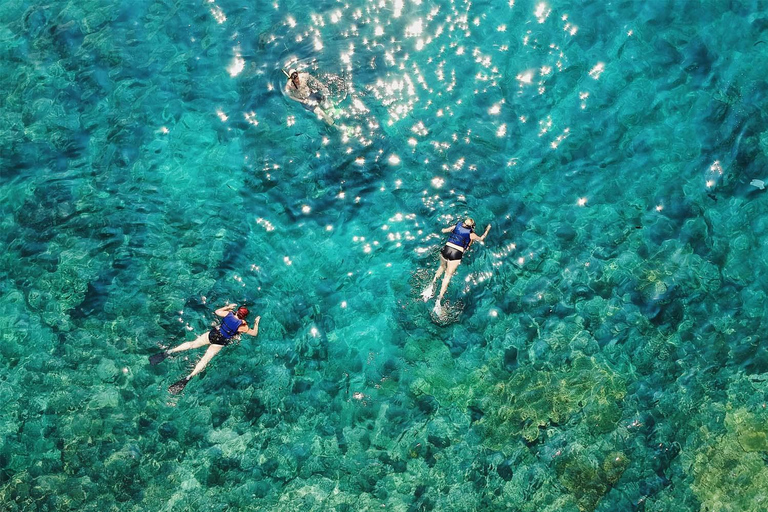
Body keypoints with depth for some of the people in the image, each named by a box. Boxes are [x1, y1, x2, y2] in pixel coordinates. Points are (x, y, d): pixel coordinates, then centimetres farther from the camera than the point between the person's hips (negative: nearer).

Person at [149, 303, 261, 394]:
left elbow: (217, 311, 17)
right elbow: (254, 333, 0)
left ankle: (169, 352, -10)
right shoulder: (243, 326, -12)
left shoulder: (228, 314, -2)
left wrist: (227, 307, 26)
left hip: (212, 334, 3)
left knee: (192, 344, 7)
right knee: (205, 359, -10)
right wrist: (256, 322, 15)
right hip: (220, 342, -3)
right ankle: (189, 377, -27)